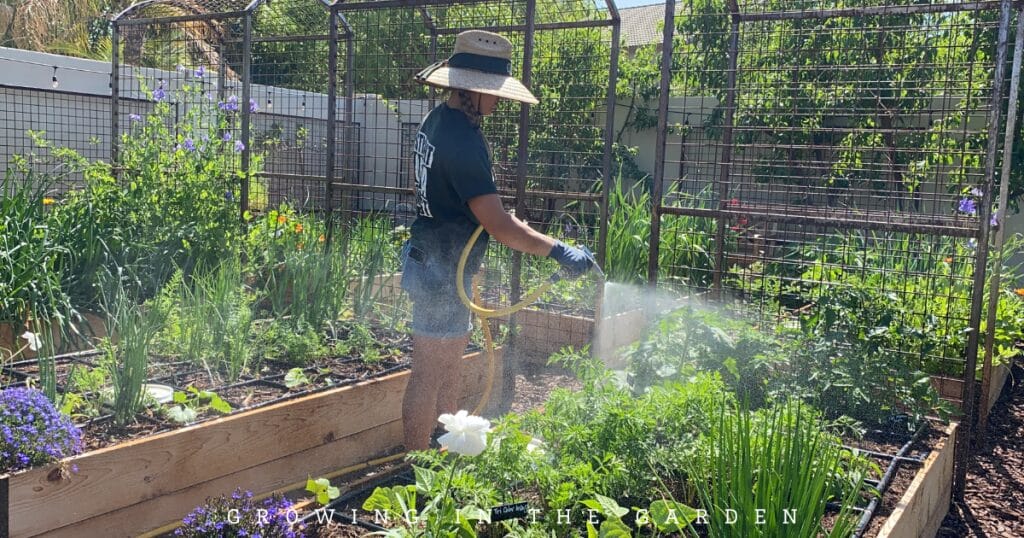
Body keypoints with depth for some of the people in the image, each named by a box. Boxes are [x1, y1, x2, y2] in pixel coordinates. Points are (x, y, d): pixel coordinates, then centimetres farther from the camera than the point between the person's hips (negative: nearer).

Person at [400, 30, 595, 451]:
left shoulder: (437, 120, 7)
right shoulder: (462, 140, -24)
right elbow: (498, 226, -28)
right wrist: (559, 251, -25)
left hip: (436, 262, 10)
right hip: (443, 272, -10)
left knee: (448, 367, 21)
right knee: (429, 376, 0)